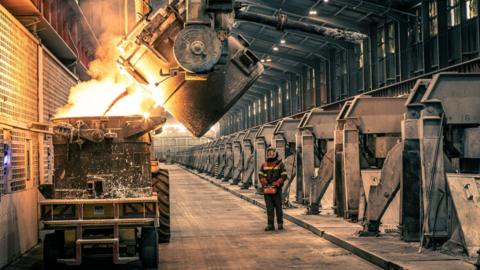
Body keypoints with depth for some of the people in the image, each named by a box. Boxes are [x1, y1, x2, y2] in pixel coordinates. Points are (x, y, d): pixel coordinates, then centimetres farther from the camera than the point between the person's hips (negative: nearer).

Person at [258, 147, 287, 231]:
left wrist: (276, 184, -16)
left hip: (277, 189, -3)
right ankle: (270, 225, 2)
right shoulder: (264, 165, 10)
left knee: (278, 207, 3)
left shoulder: (280, 164, 0)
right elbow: (260, 176, 5)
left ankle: (280, 224, 13)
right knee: (269, 207, 2)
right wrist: (265, 184, -11)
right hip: (267, 189, 3)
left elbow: (284, 176, -6)